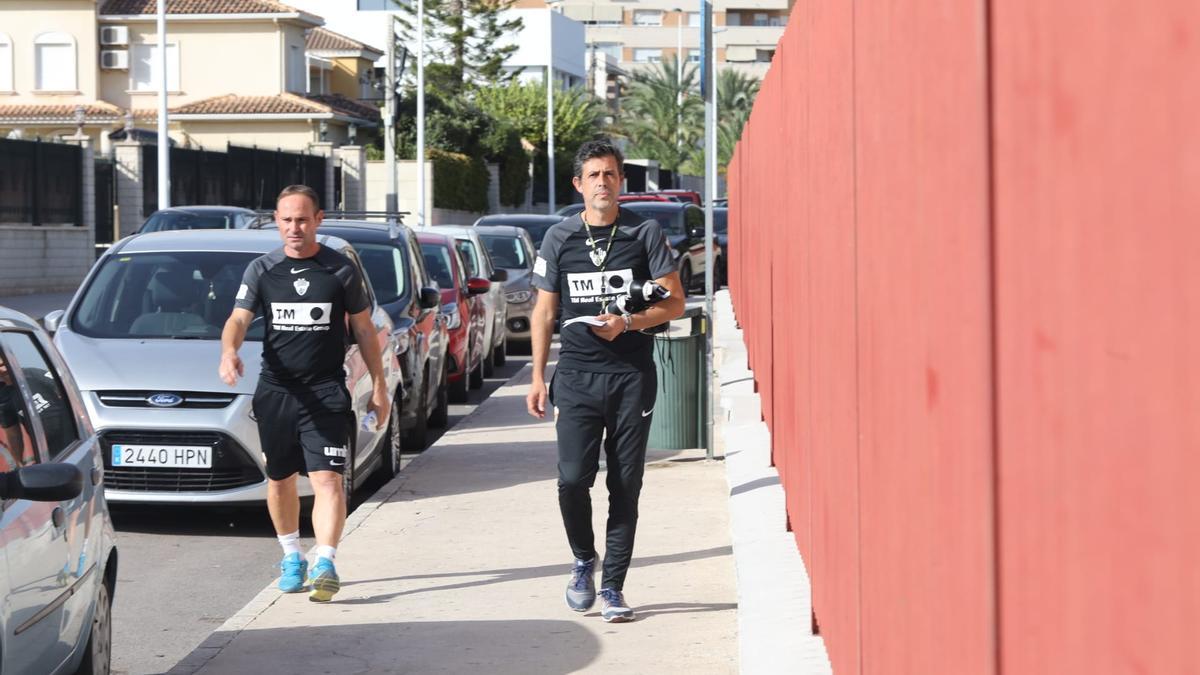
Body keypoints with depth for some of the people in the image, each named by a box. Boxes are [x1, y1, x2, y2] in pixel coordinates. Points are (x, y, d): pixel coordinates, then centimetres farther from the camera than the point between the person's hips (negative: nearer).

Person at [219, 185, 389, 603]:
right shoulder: (262, 271, 5)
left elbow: (363, 329, 9)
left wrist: (379, 386, 9)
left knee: (327, 479, -14)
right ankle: (291, 557, 30)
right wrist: (229, 351, -26)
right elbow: (239, 319, -3)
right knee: (280, 481, 13)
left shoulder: (340, 270, 2)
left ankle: (325, 564, -20)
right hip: (275, 392, 3)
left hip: (326, 393, -2)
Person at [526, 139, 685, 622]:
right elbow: (544, 311, 12)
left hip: (632, 376, -1)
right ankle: (584, 560, 18)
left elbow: (674, 303, 3)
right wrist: (538, 377, 7)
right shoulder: (559, 238, 8)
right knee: (572, 479, -9)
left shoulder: (645, 233, 3)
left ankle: (613, 586, 9)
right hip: (576, 375, 1)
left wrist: (627, 323, -14)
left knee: (625, 485, 1)